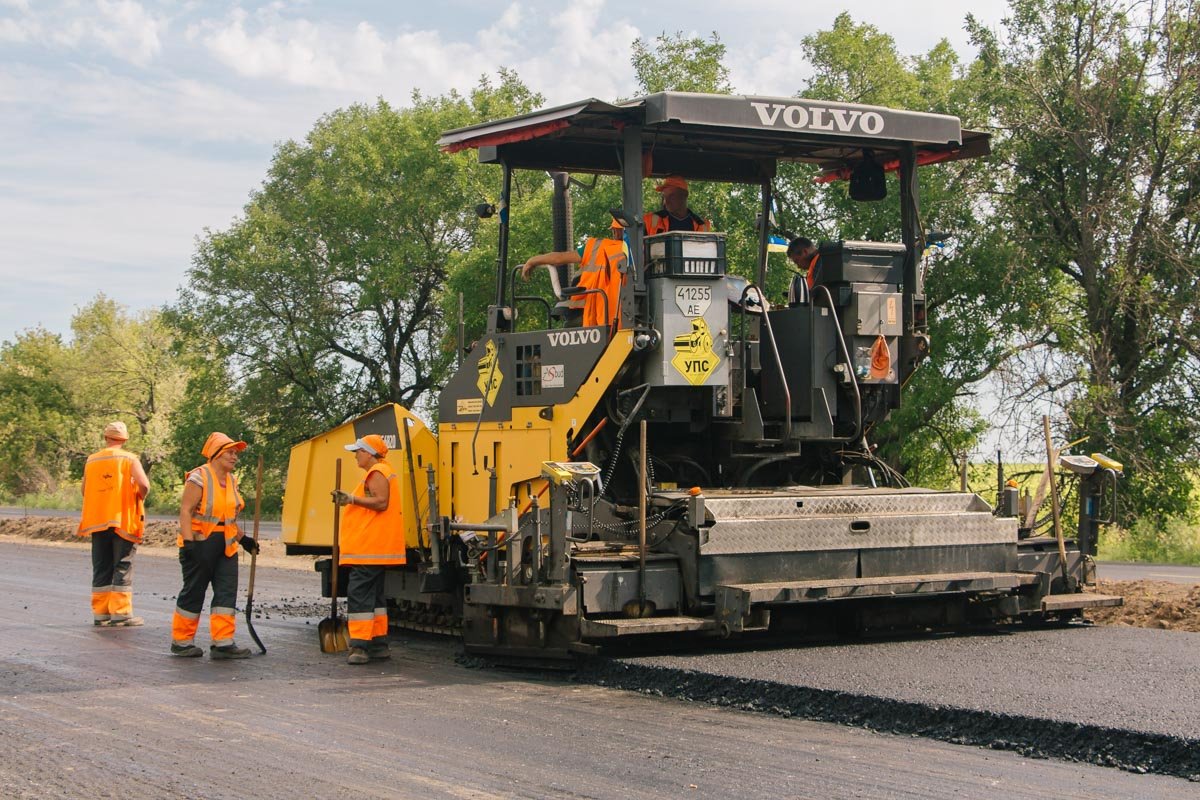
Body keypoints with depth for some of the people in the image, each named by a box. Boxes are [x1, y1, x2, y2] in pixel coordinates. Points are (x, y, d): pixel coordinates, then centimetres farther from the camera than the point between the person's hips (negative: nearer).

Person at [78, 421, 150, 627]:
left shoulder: (91, 460, 8)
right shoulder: (129, 459, -4)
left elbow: (85, 490, 15)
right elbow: (144, 485, -16)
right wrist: (138, 500, 3)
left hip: (97, 520, 4)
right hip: (123, 520, -4)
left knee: (101, 568, 9)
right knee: (123, 567, 0)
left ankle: (100, 613, 8)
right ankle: (121, 613, -5)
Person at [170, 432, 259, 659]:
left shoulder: (231, 480, 14)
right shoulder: (198, 478, -10)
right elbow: (185, 511, -16)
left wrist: (243, 539, 18)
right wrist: (188, 542, -24)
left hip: (226, 547, 7)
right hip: (200, 546, -7)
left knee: (227, 593, 0)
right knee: (193, 593, 1)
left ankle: (223, 643, 0)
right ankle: (181, 642, 13)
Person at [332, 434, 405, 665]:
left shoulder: (376, 473, -11)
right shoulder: (383, 471, 22)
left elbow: (381, 502, -23)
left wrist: (353, 499, -24)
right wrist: (350, 501, 21)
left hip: (368, 549, -11)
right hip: (377, 549, 11)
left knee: (359, 594, -13)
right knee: (374, 596, 15)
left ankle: (360, 646, -18)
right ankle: (378, 644, 18)